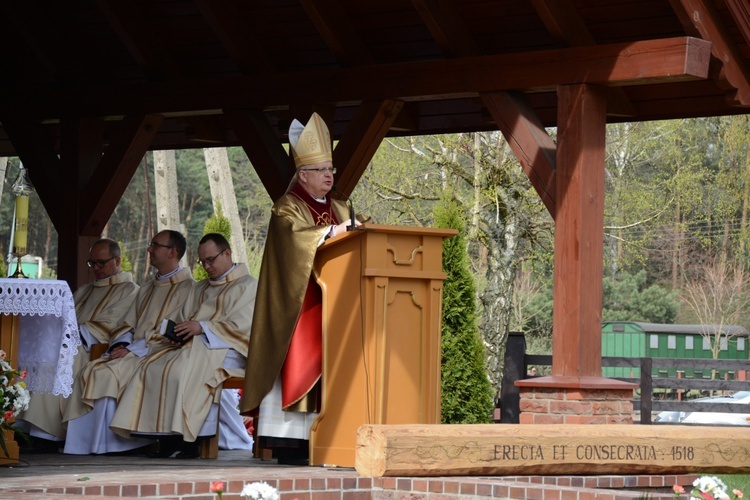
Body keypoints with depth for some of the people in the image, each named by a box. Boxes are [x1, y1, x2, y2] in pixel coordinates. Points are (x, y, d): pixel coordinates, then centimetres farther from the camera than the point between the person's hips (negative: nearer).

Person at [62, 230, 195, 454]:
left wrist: (132, 350, -17)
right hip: (133, 351, 7)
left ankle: (104, 443, -21)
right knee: (90, 370, -18)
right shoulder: (147, 289, 23)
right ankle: (84, 442, -20)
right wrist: (120, 344, -4)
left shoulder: (187, 288, -4)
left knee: (107, 373, -28)